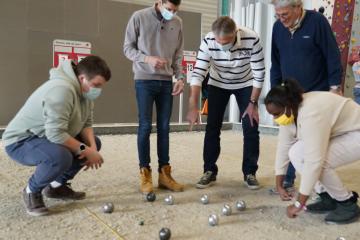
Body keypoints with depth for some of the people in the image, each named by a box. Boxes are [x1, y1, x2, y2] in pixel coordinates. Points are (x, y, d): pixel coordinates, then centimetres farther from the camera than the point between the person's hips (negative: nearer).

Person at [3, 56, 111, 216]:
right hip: (20, 141, -9)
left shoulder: (85, 90, -2)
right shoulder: (61, 89, -31)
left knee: (93, 143, 8)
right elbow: (56, 133, -35)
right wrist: (84, 150, -26)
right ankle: (31, 191, -5)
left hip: (47, 137, 10)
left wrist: (92, 148, -17)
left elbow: (86, 123, -1)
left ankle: (57, 185, 16)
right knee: (60, 156, -37)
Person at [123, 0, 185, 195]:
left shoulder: (177, 23, 6)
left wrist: (180, 77, -2)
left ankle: (164, 173, 12)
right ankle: (145, 174, 6)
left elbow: (178, 55, 10)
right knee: (145, 126, -3)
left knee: (164, 127, 5)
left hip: (166, 81, 4)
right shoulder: (139, 17, -4)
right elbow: (128, 48, -1)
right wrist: (147, 58, -17)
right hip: (144, 80, -3)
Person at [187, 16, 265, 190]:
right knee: (212, 128, -4)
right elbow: (198, 73, -27)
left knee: (251, 129, -4)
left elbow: (259, 73, -21)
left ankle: (250, 173, 10)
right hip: (217, 84, 1)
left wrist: (253, 103, -18)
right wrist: (193, 107, -34)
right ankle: (209, 171, 8)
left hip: (245, 85, 0)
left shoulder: (252, 40, -31)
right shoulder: (208, 41, -28)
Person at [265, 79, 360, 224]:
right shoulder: (290, 112, -8)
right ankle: (329, 199, 6)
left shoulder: (312, 114, -35)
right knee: (296, 154, -6)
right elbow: (283, 148, -2)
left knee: (319, 162, -28)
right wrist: (279, 185, 1)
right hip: (337, 134, 9)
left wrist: (299, 204, -32)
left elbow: (314, 161, -37)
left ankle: (347, 204, -5)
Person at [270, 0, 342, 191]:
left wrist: (334, 87, -13)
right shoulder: (278, 27, 1)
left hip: (318, 93, -4)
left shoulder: (317, 21, -12)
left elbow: (333, 56, -10)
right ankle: (287, 180, 14)